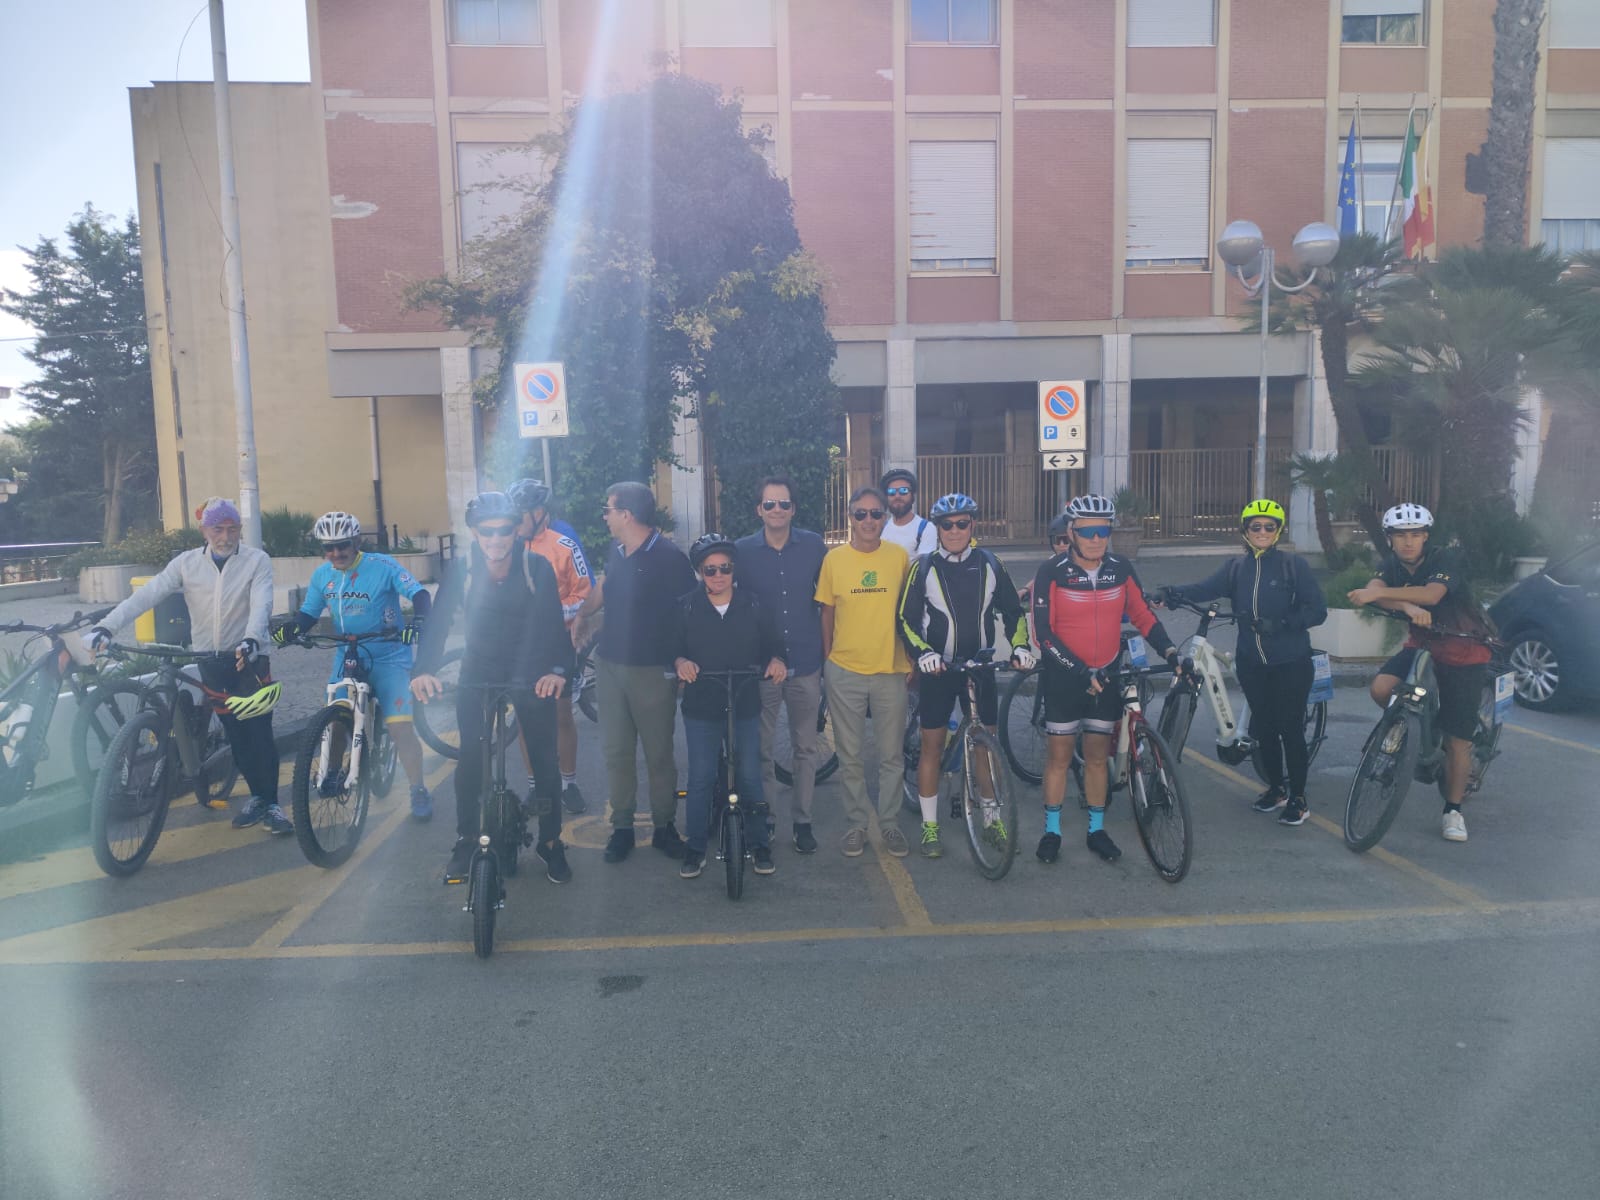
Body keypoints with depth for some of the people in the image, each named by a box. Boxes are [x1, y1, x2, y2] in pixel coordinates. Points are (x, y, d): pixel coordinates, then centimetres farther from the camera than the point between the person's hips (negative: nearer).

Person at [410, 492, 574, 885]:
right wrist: (423, 669, -36)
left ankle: (550, 842, 17)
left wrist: (558, 669, -41)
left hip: (531, 673, -1)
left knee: (545, 760, 0)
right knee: (470, 759, 0)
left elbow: (553, 622, -23)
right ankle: (465, 840, 19)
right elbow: (438, 622, -19)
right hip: (478, 673, 1)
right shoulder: (461, 571, -11)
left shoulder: (537, 567, -16)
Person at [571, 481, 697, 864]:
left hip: (652, 671, -6)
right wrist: (582, 615, 32)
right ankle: (621, 827, 20)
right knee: (616, 750, 9)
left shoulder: (669, 558, -14)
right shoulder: (617, 553, 6)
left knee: (658, 753, 5)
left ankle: (664, 826, 19)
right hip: (610, 664, 6)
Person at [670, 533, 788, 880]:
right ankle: (695, 849, 18)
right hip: (701, 708, 0)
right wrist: (681, 662, -21)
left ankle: (759, 845, 20)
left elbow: (772, 644, 5)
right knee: (700, 779, 5)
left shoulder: (753, 605, 1)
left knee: (750, 777, 6)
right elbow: (674, 648, 1)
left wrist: (776, 660, -16)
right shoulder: (686, 608, 1)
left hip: (745, 707, 0)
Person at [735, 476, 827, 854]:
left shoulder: (814, 545, 0)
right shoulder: (742, 550, -2)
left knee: (805, 748, 9)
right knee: (761, 749, 7)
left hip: (805, 665, 1)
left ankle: (802, 820, 22)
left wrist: (825, 649, 8)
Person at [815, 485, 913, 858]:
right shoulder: (834, 559, -2)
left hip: (890, 670, 0)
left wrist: (912, 658, 6)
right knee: (850, 757, 10)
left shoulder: (899, 556, -2)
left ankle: (889, 823, 25)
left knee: (891, 755, 9)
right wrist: (827, 660, 6)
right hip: (845, 671, 0)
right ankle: (856, 823, 25)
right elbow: (827, 613, 6)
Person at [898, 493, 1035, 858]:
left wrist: (1020, 646, -9)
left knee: (986, 744, 9)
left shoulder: (989, 565, 1)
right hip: (938, 670, -2)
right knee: (932, 746, 4)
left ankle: (991, 816, 26)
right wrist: (923, 653, -20)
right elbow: (907, 619, -4)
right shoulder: (924, 567, -4)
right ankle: (929, 826, 15)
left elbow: (1012, 611, 7)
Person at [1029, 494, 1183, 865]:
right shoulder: (1052, 572, -13)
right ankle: (1052, 830, 19)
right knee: (1059, 754, 6)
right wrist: (1080, 670, -22)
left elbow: (1143, 615, 5)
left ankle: (1096, 830, 25)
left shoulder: (1120, 569, -2)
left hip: (1107, 676, 3)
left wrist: (1170, 653, -8)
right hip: (1065, 677, -3)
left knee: (1098, 755, 12)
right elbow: (1043, 633, -16)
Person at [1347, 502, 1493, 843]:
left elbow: (1432, 594, -38)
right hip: (1422, 644, 4)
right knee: (1381, 688, -25)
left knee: (1458, 737, -2)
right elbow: (1374, 592, -25)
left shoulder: (1444, 559, -18)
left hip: (1465, 651, -4)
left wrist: (1379, 592, -46)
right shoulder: (1391, 564, -5)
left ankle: (1453, 810, 12)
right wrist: (1407, 606, -44)